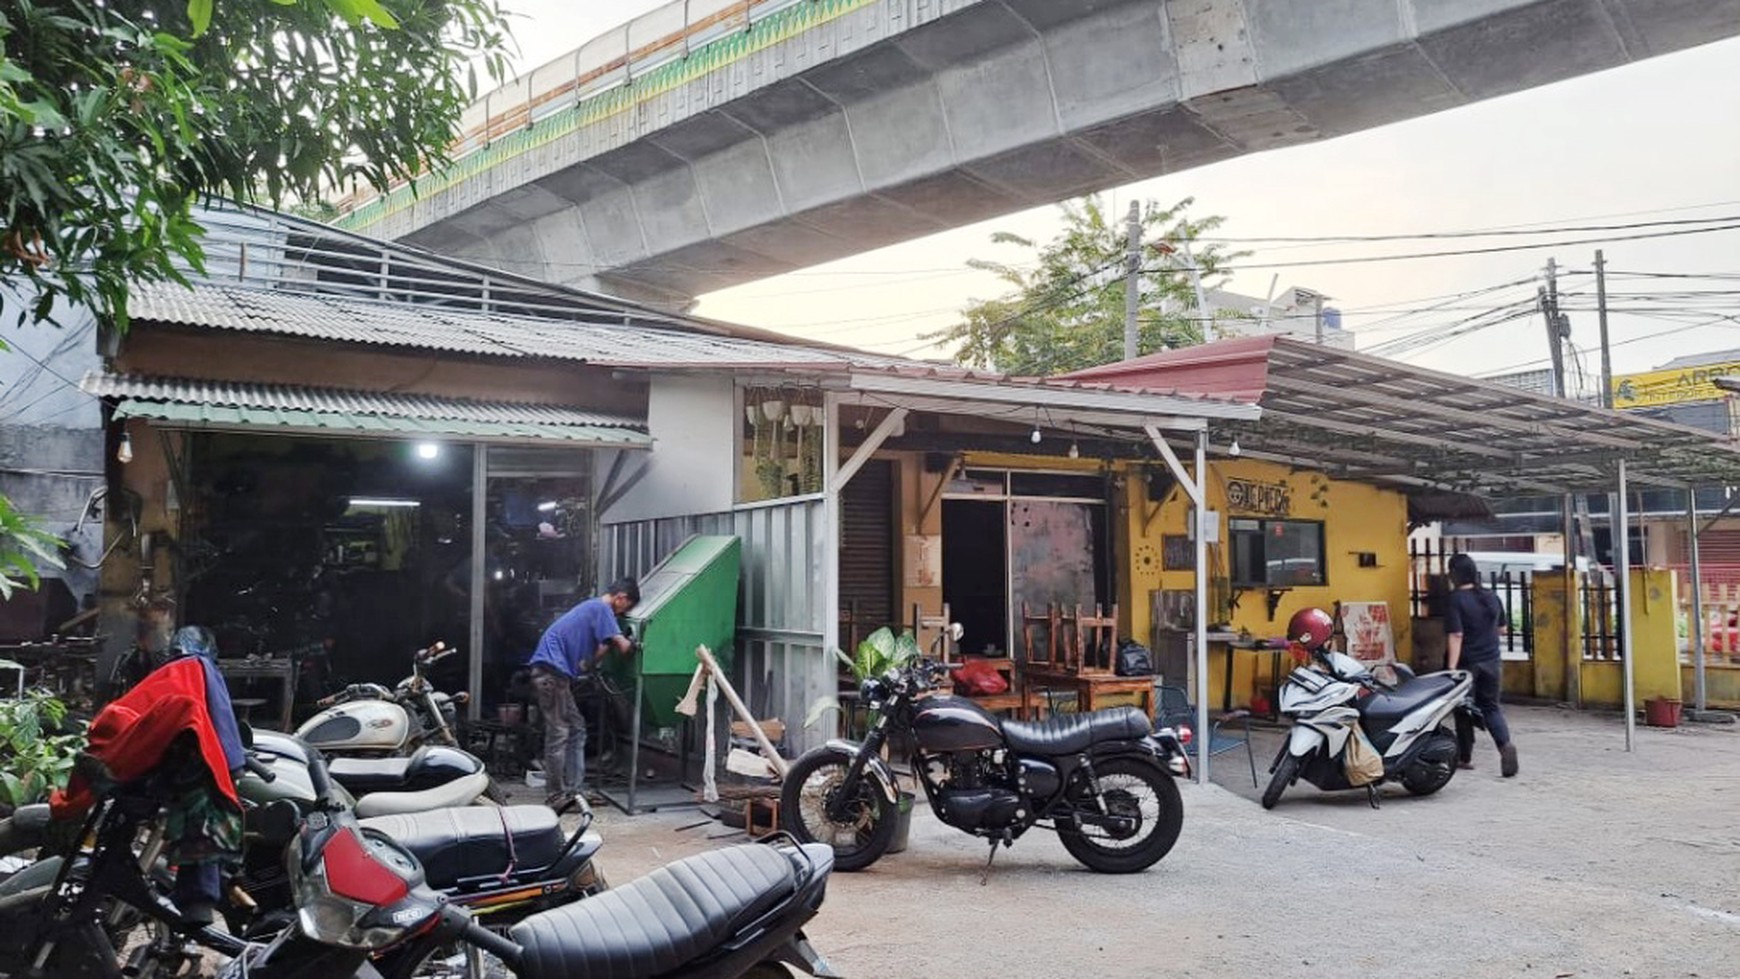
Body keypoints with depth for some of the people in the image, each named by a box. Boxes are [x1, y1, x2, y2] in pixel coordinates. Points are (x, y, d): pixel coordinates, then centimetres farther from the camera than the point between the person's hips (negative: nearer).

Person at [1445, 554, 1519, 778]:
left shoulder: (1456, 600, -16)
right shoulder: (1492, 598, 3)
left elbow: (1456, 635, -22)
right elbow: (1501, 627, 16)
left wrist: (1451, 668, -24)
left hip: (1466, 663, -5)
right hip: (1492, 662, 5)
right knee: (1490, 707, 14)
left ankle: (1465, 757, 18)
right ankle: (1505, 744, -11)